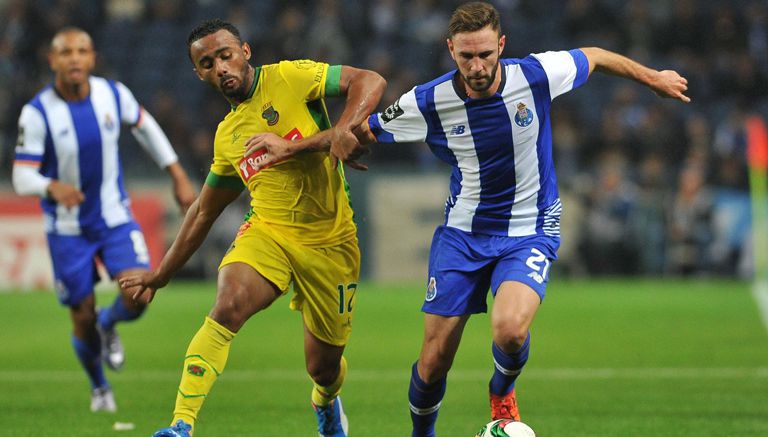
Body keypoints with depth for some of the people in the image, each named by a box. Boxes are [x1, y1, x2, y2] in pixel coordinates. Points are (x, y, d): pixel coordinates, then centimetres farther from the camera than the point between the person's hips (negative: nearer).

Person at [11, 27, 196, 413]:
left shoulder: (113, 94, -9)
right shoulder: (37, 113, -18)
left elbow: (145, 126, 12)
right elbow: (22, 178, -19)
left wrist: (178, 176, 11)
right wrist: (52, 187, -41)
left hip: (115, 217, 2)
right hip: (67, 228, -2)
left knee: (138, 295, -18)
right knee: (83, 317, 3)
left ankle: (108, 325, 20)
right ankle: (99, 388, 33)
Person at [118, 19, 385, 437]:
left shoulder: (290, 77, -5)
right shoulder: (227, 136, 10)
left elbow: (370, 81, -13)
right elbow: (204, 211, 21)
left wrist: (341, 130, -31)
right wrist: (162, 273, 23)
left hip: (329, 243, -2)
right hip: (267, 233, 3)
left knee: (324, 368, 9)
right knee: (228, 306, -29)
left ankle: (326, 403, 48)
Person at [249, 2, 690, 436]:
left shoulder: (535, 75, -16)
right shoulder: (428, 102, -14)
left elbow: (594, 57, 4)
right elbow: (361, 134, 2)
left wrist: (653, 77, 17)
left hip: (530, 233, -2)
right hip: (462, 233, 2)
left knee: (510, 329, -29)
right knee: (434, 363, -2)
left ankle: (502, 393, 6)